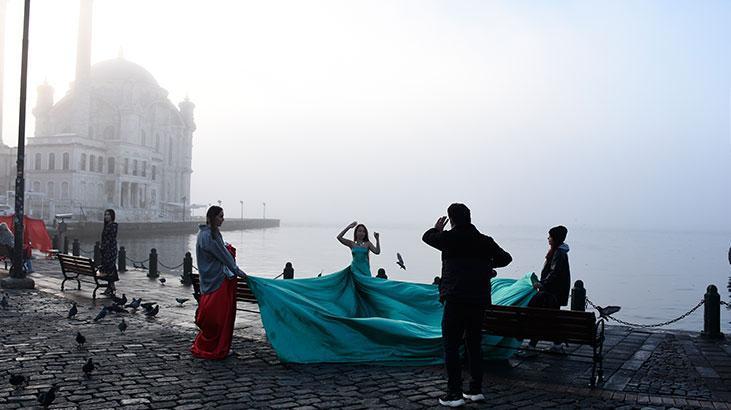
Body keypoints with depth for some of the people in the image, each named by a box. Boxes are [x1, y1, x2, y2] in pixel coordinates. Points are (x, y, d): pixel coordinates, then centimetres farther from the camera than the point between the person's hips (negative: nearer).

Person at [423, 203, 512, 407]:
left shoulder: (450, 238, -5)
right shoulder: (485, 241, 8)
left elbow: (427, 237, 11)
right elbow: (506, 258, 16)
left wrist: (437, 228, 32)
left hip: (456, 300, -5)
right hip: (480, 300, 6)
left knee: (451, 346, 1)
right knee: (474, 344, 16)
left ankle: (454, 394, 0)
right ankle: (476, 390, 22)